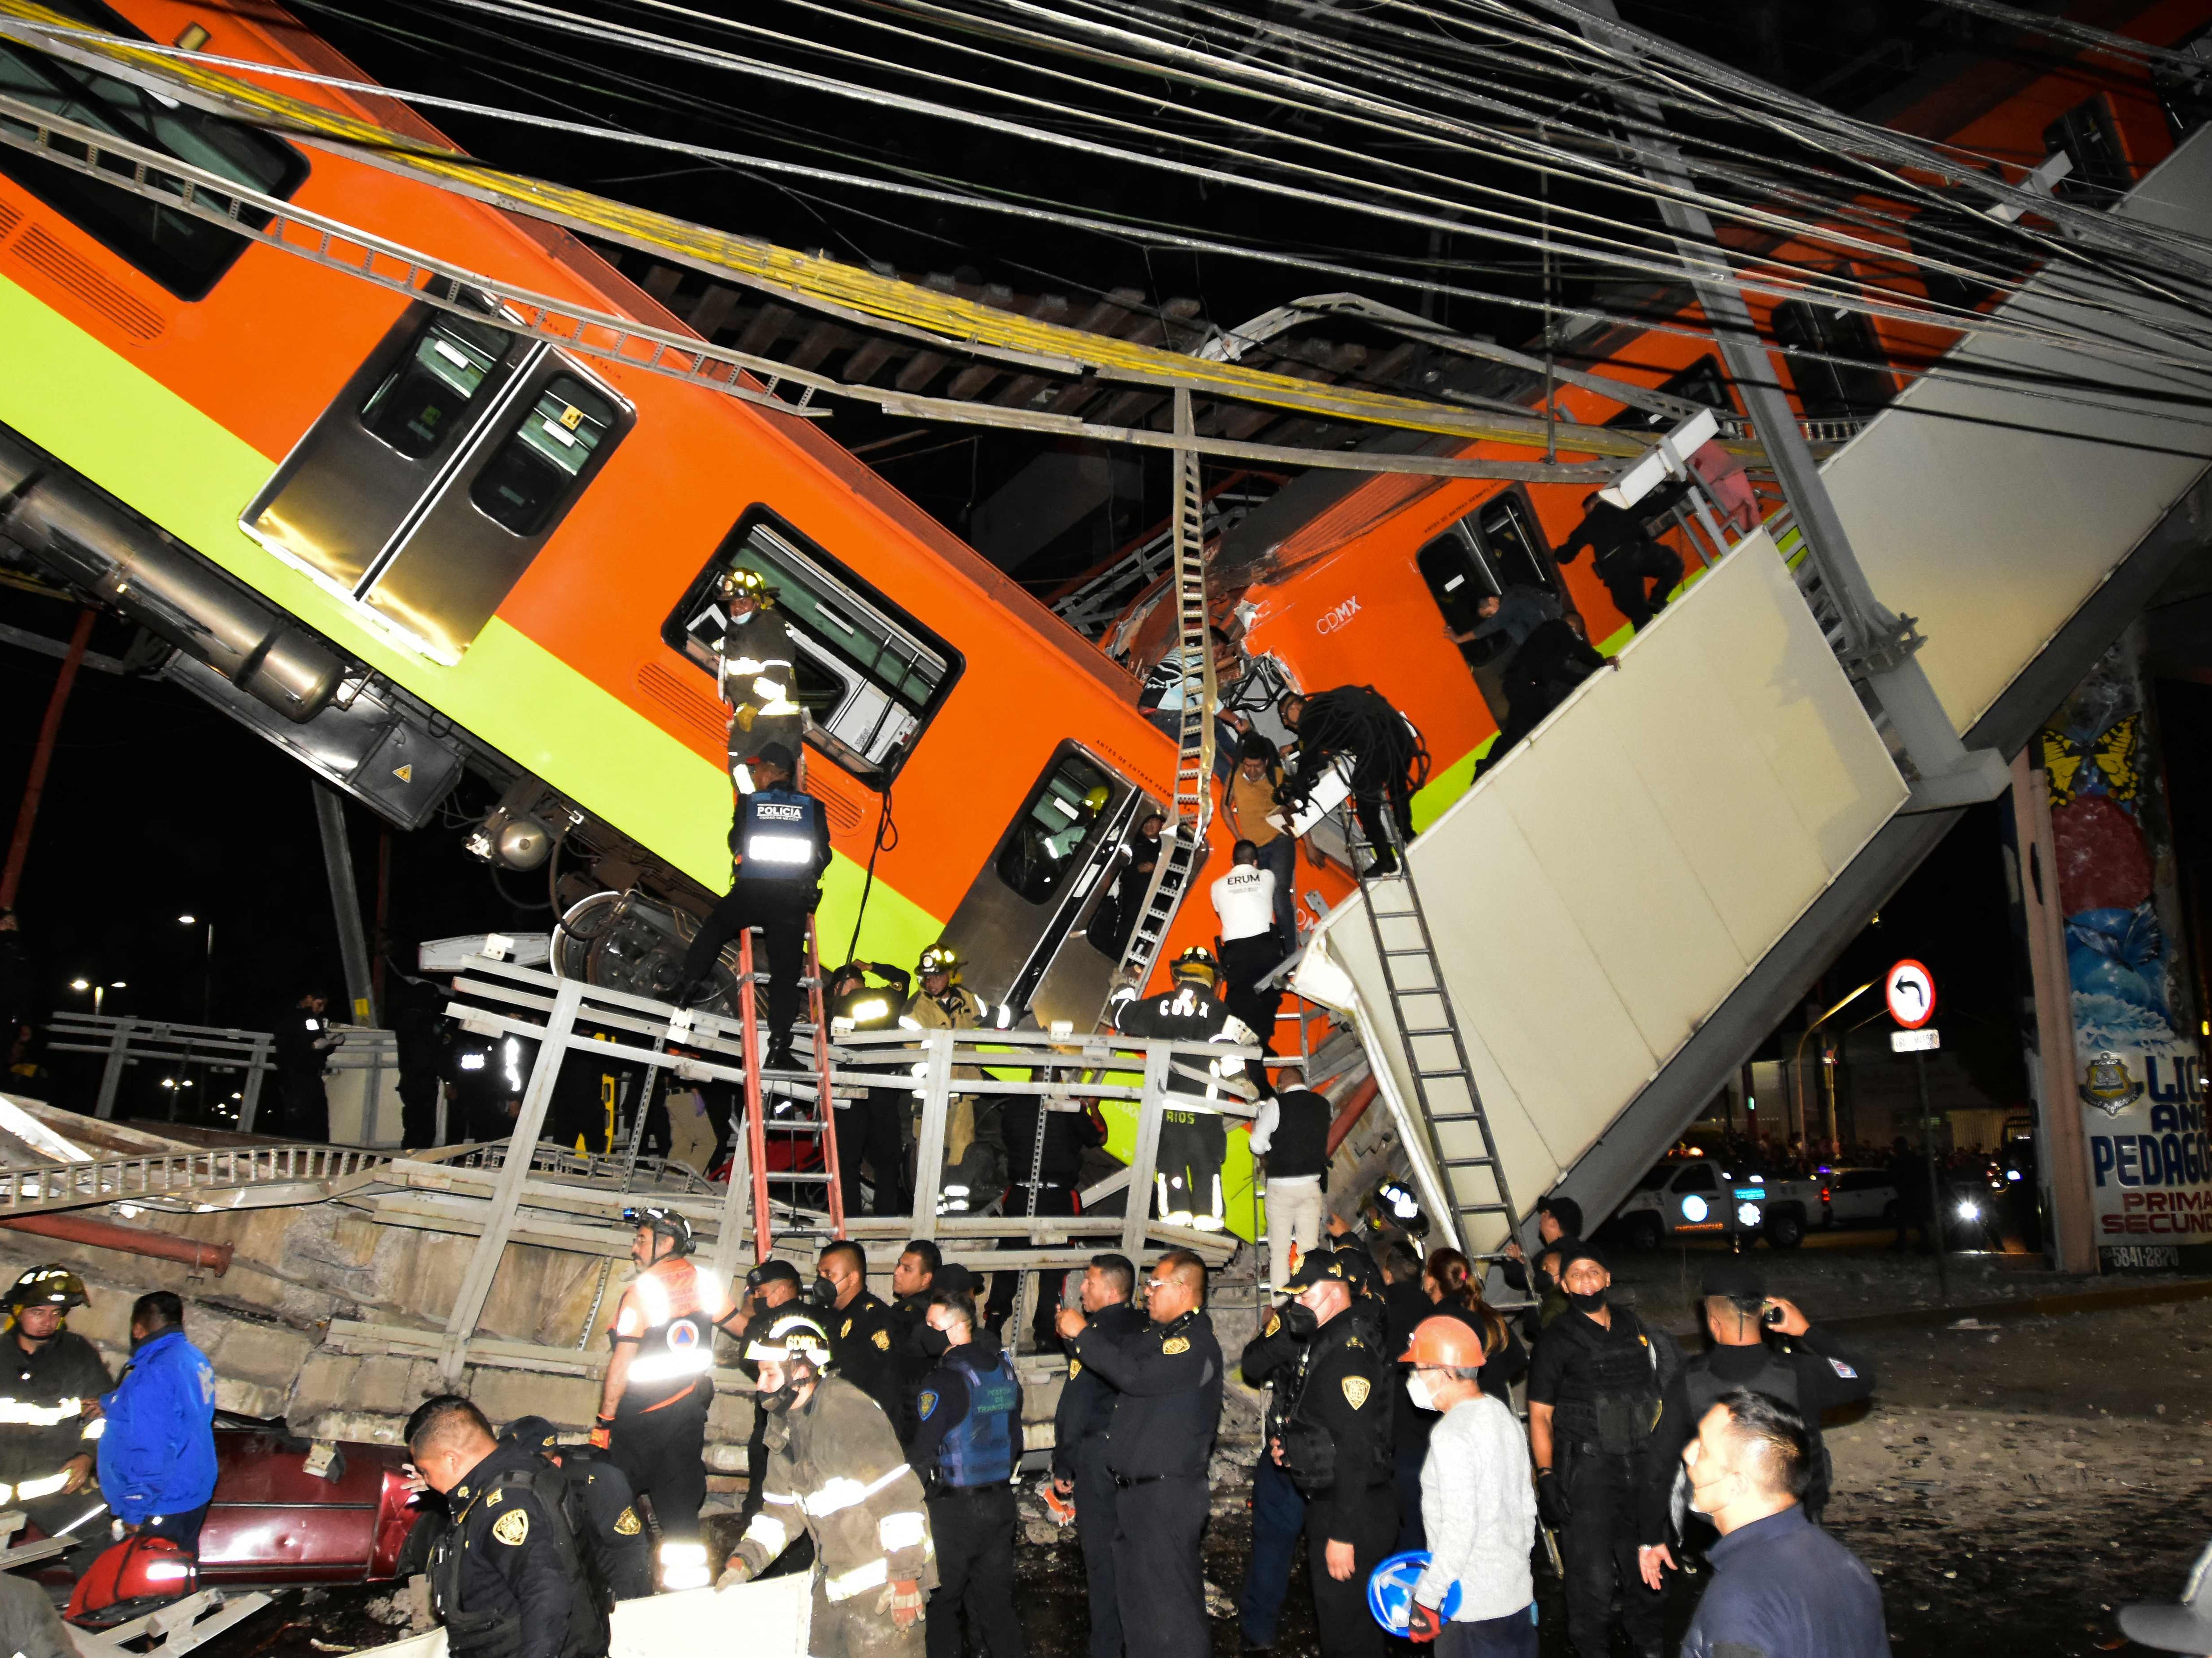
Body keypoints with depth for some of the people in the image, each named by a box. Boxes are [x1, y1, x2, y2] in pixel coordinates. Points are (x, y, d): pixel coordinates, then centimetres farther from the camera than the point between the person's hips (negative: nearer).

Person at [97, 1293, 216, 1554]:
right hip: (192, 1496, 10)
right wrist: (108, 1405, 35)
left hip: (162, 1509, -10)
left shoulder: (154, 1373, -23)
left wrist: (134, 1513, -18)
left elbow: (150, 1451, -25)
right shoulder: (196, 1358, 7)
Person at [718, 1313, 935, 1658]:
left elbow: (898, 1495, -23)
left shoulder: (848, 1412, -20)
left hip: (883, 1582, -9)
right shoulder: (784, 1427, 10)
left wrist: (905, 1575, -23)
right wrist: (746, 1558, 0)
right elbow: (782, 1509, 15)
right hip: (834, 1583, 9)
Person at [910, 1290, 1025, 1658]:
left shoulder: (943, 1382, -19)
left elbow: (923, 1453, -19)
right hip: (1001, 1503, 6)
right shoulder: (1004, 1368, 3)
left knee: (941, 1601, 9)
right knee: (996, 1597, 15)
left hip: (954, 1507, -6)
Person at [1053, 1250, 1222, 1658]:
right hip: (1133, 1489, 10)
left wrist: (1083, 1334, -21)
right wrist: (1075, 1336, 2)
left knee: (1169, 1603, -6)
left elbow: (1136, 1376, -27)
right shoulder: (1160, 1337, 15)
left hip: (1167, 1495, -10)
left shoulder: (1196, 1343, -17)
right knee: (1135, 1598, 19)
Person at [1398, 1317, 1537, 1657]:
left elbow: (1459, 1529, -23)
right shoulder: (1502, 1414, 6)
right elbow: (1526, 1505, 13)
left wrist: (1426, 1599, -15)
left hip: (1472, 1608, -8)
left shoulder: (1453, 1436, -21)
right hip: (1518, 1594, 8)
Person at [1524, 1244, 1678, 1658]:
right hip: (1586, 1469, -5)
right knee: (1593, 1577, -5)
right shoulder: (1557, 1340, -5)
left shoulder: (1633, 1327, 9)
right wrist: (1547, 1478, -12)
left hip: (1641, 1466, 5)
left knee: (1645, 1567, 16)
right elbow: (1540, 1415, -5)